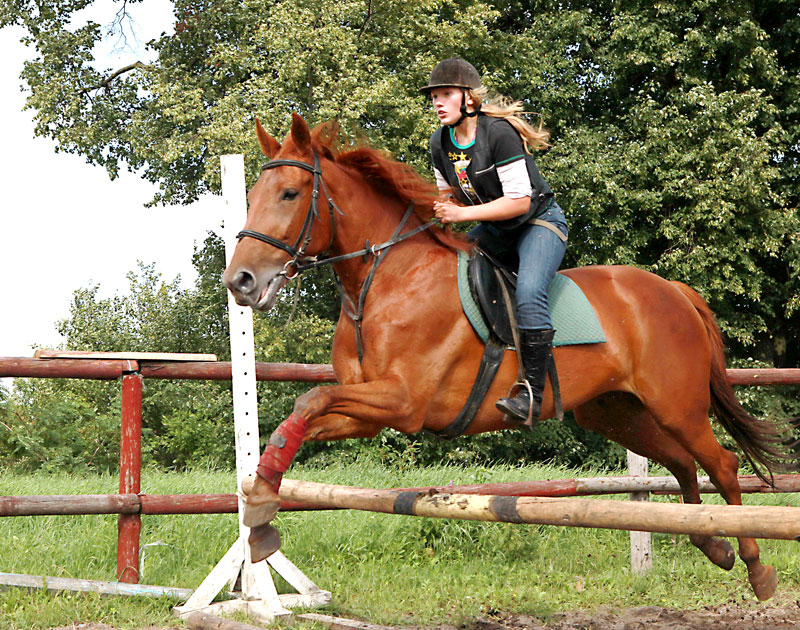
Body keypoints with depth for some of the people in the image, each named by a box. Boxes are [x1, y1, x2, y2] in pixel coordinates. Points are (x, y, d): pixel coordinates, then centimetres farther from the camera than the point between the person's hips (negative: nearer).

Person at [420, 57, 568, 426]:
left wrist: (463, 213, -28)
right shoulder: (440, 143, -1)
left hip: (540, 222, -8)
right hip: (494, 231, 8)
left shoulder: (498, 133, -24)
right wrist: (437, 209, -13)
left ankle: (532, 394, -32)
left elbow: (519, 201, -25)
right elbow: (449, 195, 12)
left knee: (528, 295, -32)